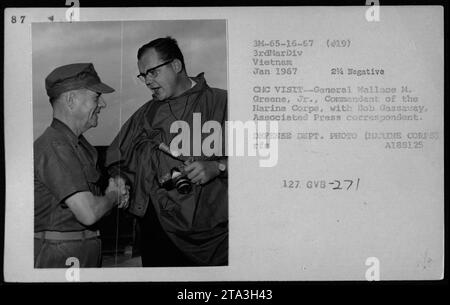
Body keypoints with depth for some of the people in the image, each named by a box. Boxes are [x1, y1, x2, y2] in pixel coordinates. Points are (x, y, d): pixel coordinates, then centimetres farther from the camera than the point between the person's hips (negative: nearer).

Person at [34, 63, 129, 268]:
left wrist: (115, 191, 0)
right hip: (60, 257, -9)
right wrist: (113, 196, -8)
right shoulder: (54, 147, -22)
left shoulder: (78, 143, 9)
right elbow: (88, 213, -28)